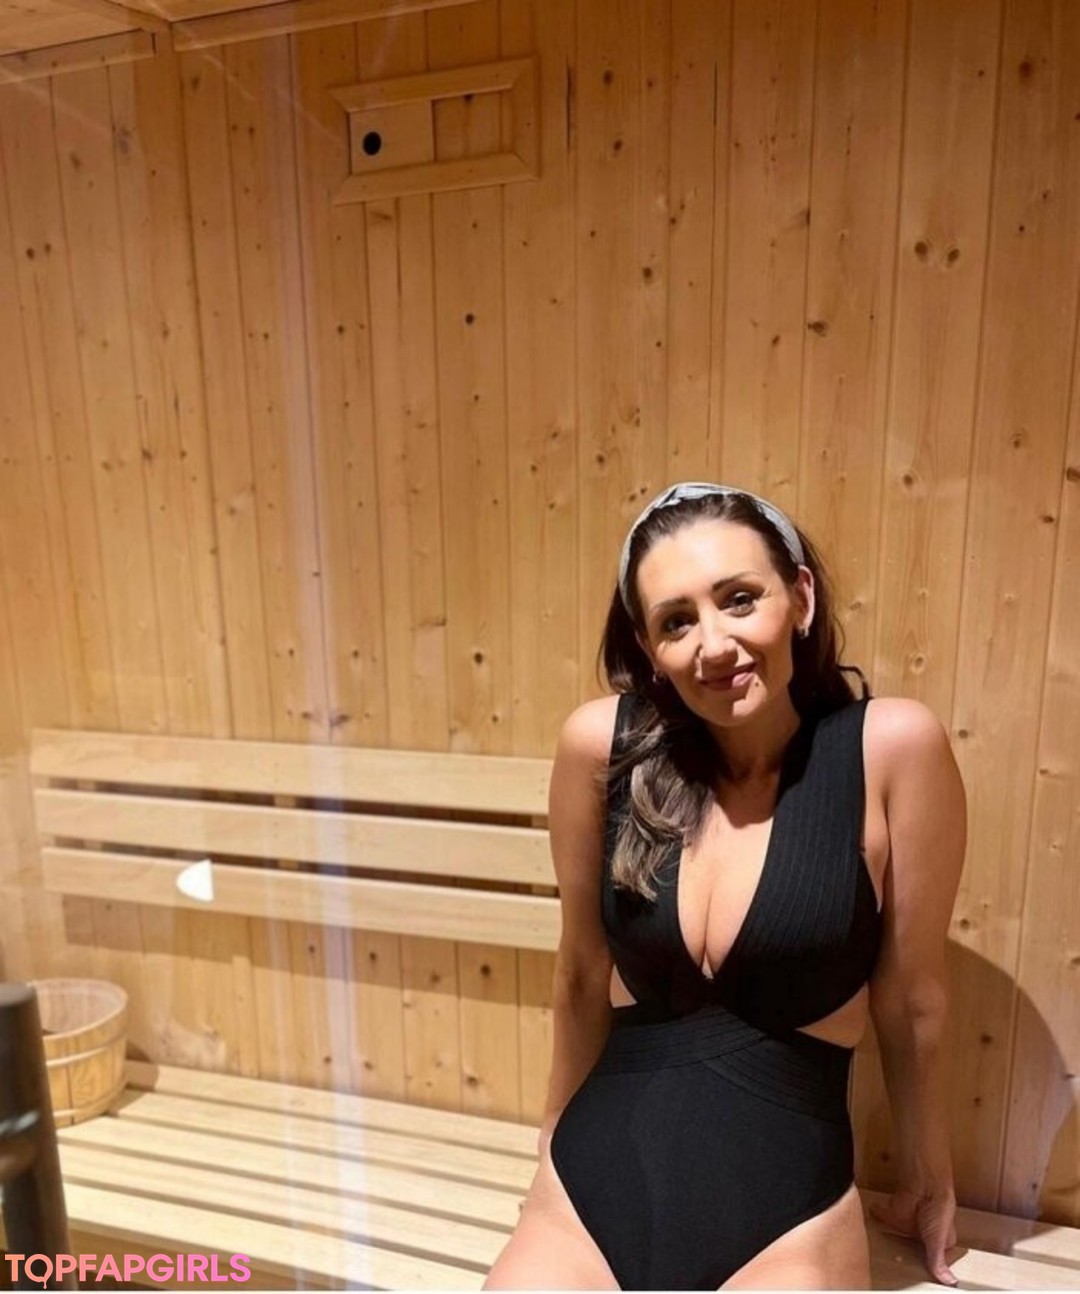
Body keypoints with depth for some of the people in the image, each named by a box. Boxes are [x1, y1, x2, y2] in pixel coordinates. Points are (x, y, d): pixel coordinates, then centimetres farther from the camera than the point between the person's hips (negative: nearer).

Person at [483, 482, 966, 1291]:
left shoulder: (892, 745, -15)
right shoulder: (603, 743, -11)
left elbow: (912, 1003, -3)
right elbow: (584, 973, 2)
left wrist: (929, 1183, 11)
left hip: (785, 1222, -1)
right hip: (589, 1199, 2)